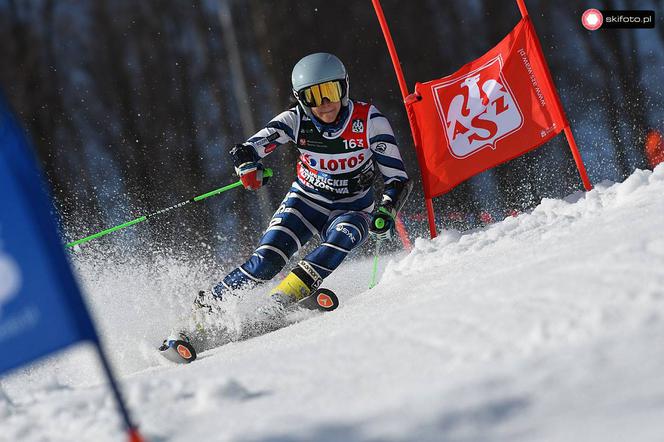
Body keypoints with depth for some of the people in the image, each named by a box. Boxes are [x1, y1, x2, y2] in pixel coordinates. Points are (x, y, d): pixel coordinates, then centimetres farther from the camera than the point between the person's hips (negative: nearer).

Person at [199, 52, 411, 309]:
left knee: (343, 234, -35)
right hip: (305, 201, 1)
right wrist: (246, 163, -45)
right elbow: (249, 149, -21)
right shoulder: (297, 120, -14)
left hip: (352, 210, -1)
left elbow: (399, 180, -14)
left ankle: (284, 298, -42)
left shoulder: (369, 121, -17)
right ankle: (211, 303, -7)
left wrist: (386, 213, -32)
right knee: (266, 261, -20)